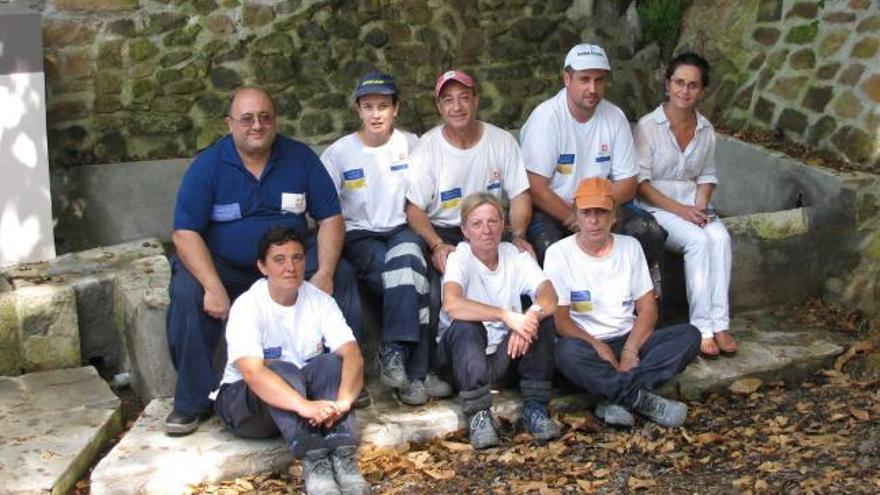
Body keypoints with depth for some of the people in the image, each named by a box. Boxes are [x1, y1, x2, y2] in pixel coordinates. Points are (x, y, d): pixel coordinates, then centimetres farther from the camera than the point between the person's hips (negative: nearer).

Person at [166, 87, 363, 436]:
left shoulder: (300, 158, -2)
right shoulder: (207, 166, -9)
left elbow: (330, 217, -3)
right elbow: (185, 232, -15)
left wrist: (325, 273, -20)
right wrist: (213, 287, -30)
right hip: (223, 265, -2)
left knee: (343, 275, -20)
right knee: (186, 292, -30)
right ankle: (192, 401, -14)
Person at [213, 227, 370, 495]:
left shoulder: (319, 300, -7)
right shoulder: (247, 306, -19)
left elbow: (352, 354, -20)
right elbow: (252, 372, -35)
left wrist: (343, 401, -43)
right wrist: (304, 405, -52)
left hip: (305, 388, 3)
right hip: (246, 403, -3)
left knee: (331, 363, -27)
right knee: (281, 370, -35)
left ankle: (342, 457, -42)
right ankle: (313, 461, -48)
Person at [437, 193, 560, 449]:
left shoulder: (516, 255, -1)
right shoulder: (459, 258, -12)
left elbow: (549, 297, -17)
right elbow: (451, 304, -33)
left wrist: (530, 316, -39)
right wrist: (507, 316, -41)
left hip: (507, 354, 3)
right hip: (465, 354, -3)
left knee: (540, 317, -21)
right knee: (465, 326, -33)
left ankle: (534, 408, -16)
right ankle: (479, 414, -29)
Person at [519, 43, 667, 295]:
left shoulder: (615, 117, 2)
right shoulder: (546, 118, -12)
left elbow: (627, 185, 2)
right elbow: (535, 188, -16)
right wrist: (573, 219, -18)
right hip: (550, 209, -4)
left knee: (649, 232, -20)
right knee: (548, 246, -36)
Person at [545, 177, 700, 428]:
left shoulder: (630, 247, 8)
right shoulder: (559, 254, -3)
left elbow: (647, 308, 4)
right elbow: (560, 319, -8)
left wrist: (630, 350, -12)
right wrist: (598, 347, -21)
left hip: (630, 341, 4)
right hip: (586, 344, -4)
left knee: (689, 335, -20)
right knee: (567, 351, -38)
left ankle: (617, 398, -31)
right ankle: (643, 399, -28)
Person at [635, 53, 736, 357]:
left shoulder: (706, 130, 8)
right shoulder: (648, 126, -7)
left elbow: (707, 176, 16)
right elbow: (640, 183, -10)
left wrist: (700, 207, -5)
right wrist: (680, 210, -18)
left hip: (694, 208, 4)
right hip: (656, 208, -4)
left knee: (720, 237, -27)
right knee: (698, 240, -30)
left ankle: (719, 323, -26)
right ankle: (702, 326, -26)